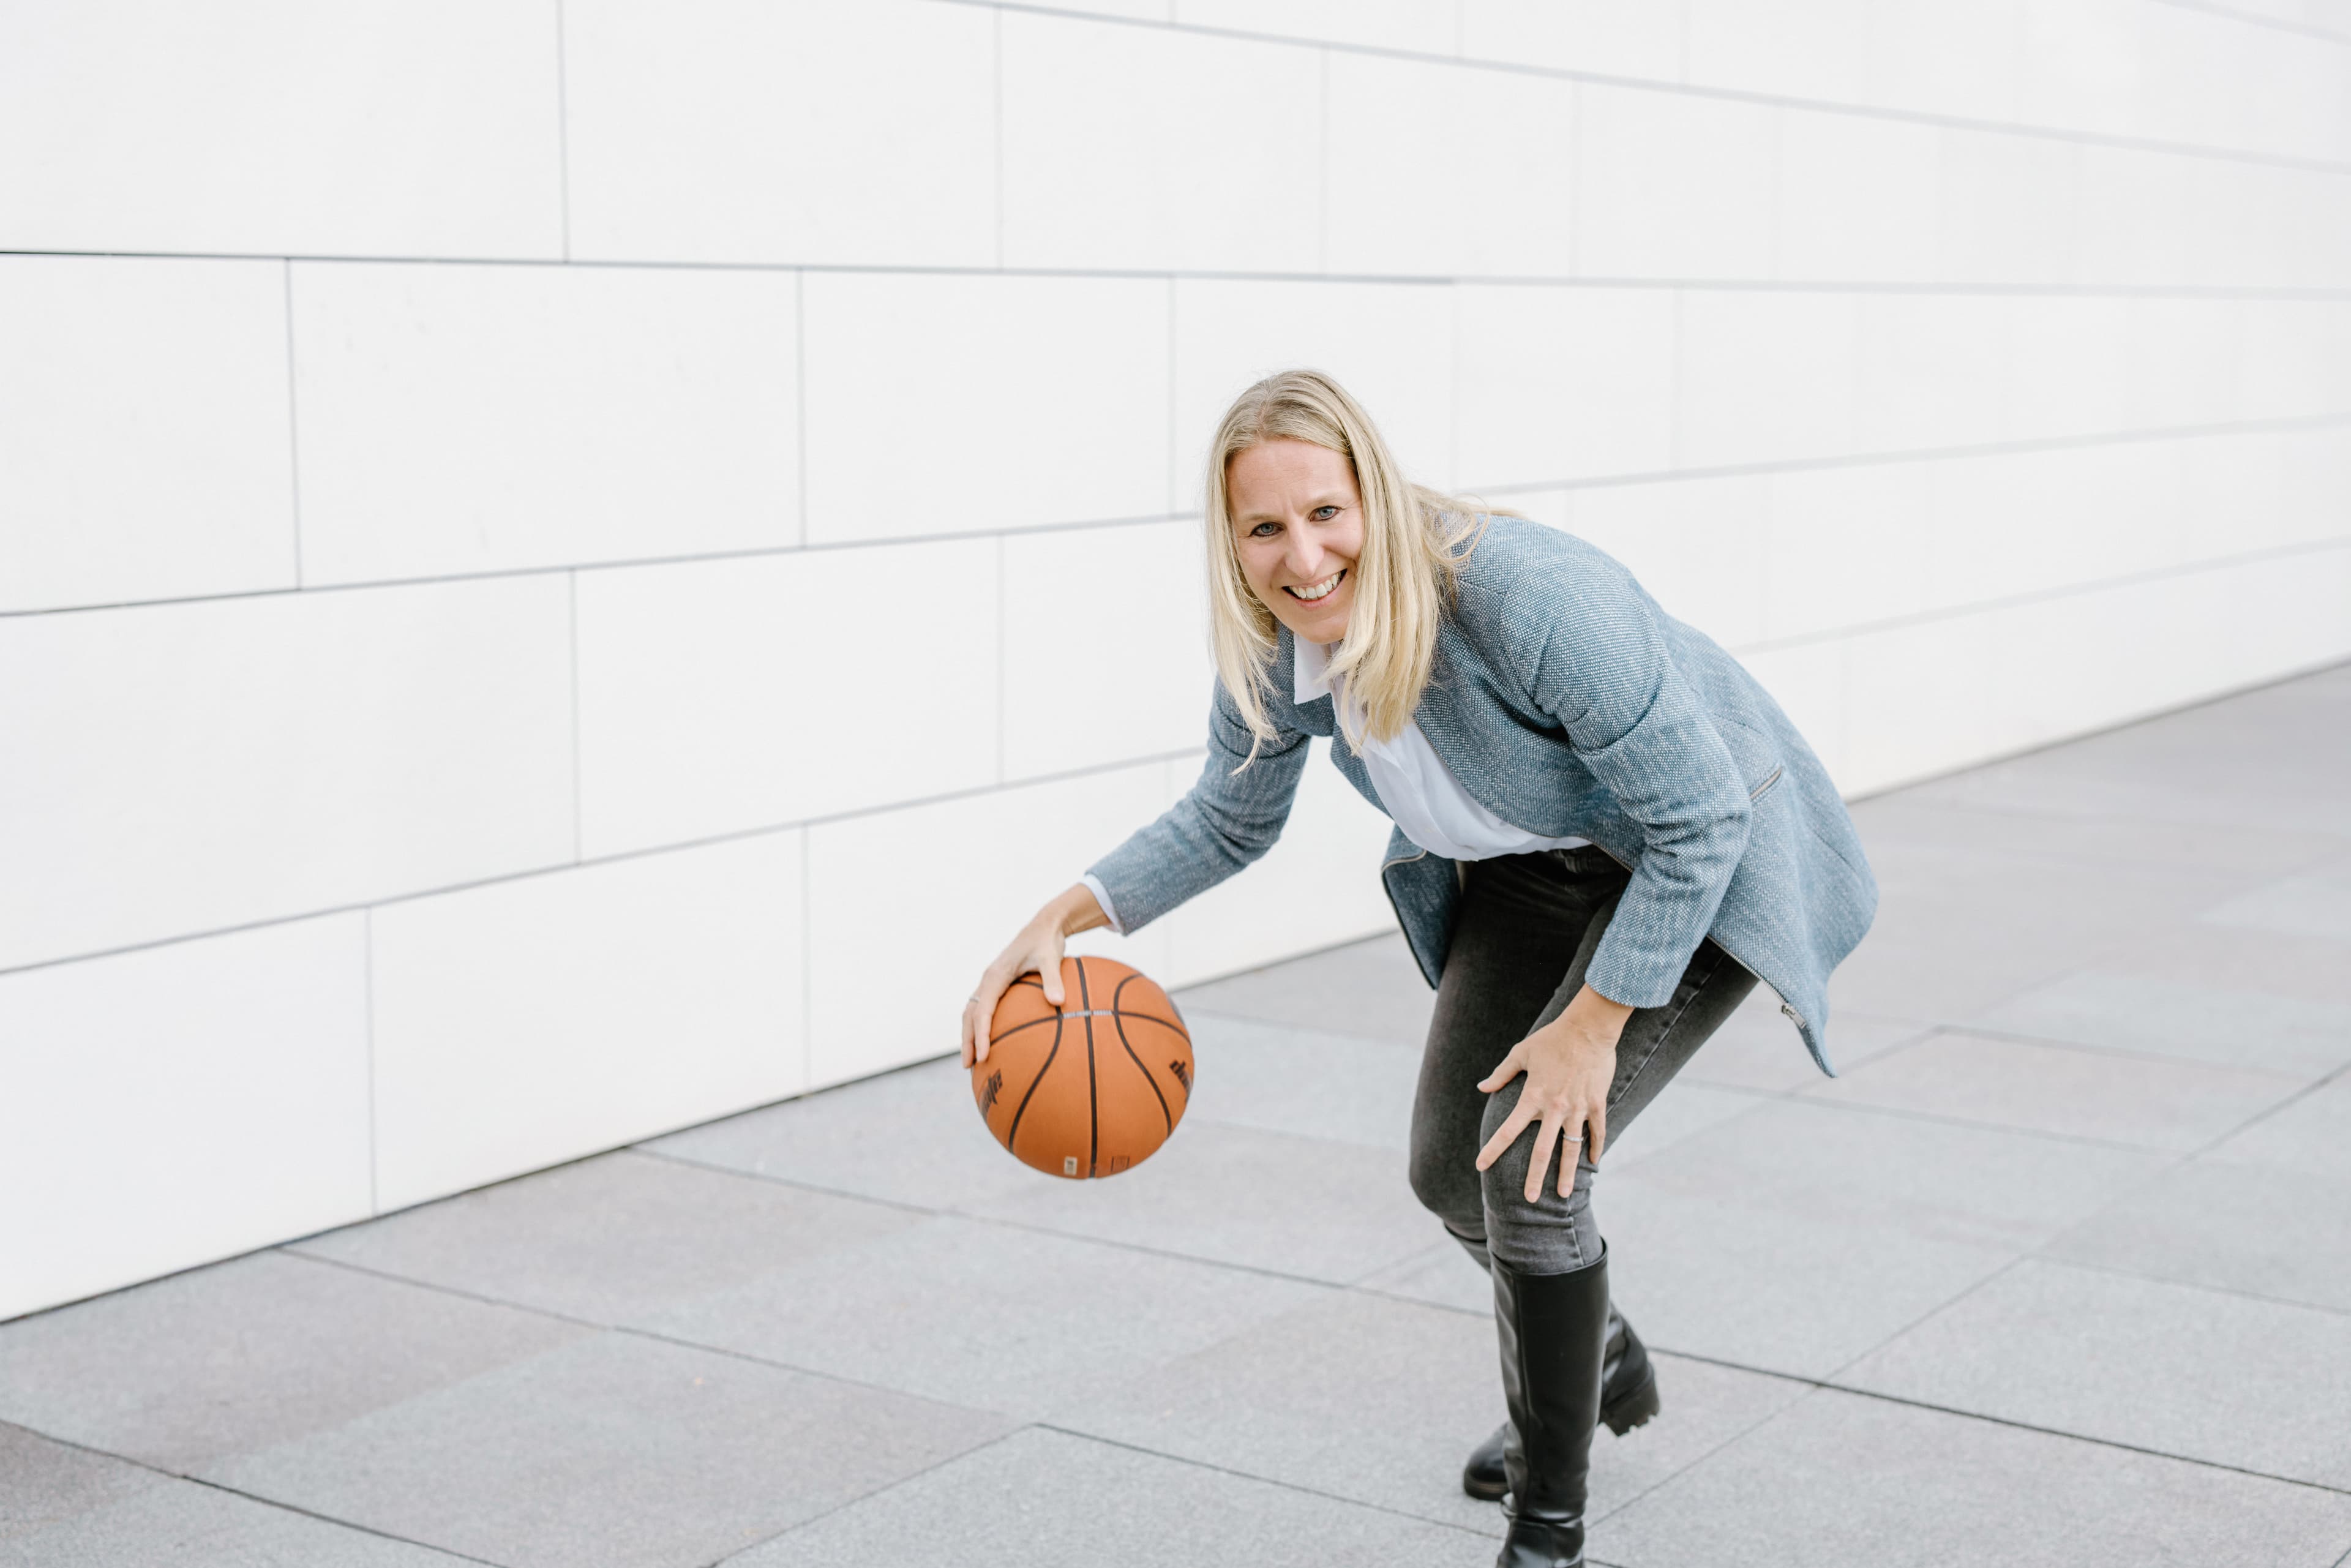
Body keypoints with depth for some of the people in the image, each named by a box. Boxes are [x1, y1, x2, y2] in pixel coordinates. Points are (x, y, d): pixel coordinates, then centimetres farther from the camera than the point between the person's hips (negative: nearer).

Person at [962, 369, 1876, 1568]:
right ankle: (1598, 1359, 43)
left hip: (1699, 870, -7)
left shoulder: (1523, 594, -38)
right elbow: (1229, 820, 3)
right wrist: (1065, 917, -11)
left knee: (1529, 1153, -19)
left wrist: (1595, 1022, -26)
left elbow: (1698, 819, -29)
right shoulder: (1273, 639, -17)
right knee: (1451, 1169, 10)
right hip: (1527, 872, 7)